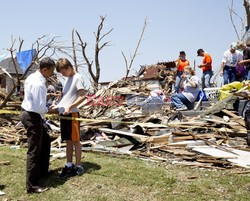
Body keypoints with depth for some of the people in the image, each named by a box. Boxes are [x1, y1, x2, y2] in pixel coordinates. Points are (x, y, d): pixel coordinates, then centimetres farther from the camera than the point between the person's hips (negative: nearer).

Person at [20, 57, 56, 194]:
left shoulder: (32, 77, 7)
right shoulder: (38, 83, -24)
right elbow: (40, 107, -26)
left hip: (29, 114, 11)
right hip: (32, 117, -11)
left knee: (45, 141, 24)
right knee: (34, 151, -4)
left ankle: (42, 171, 37)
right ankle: (32, 186, 4)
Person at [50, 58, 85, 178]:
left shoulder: (78, 78, -9)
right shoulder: (67, 79, 17)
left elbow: (82, 96, -17)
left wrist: (70, 107, -24)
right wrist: (57, 106, 10)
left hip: (72, 114, -8)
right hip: (63, 114, 8)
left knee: (75, 140, 0)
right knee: (68, 141, 12)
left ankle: (78, 166, 8)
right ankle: (69, 165, 20)